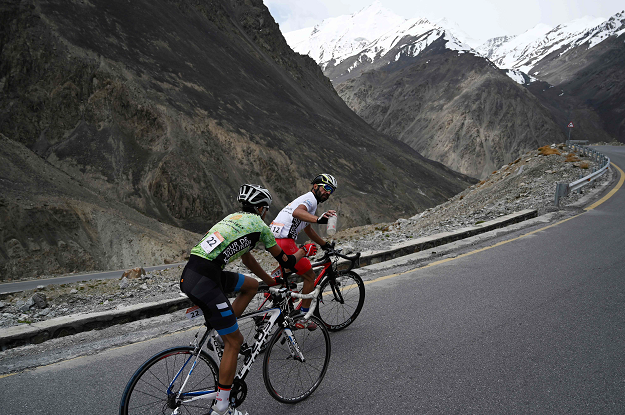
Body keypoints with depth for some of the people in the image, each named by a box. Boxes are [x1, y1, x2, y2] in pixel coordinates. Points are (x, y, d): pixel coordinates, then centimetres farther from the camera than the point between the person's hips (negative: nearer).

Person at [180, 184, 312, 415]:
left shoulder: (234, 218, 25)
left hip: (191, 272, 8)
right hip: (204, 282, -8)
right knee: (235, 341, 3)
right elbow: (285, 262, 10)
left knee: (252, 285, 23)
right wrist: (302, 252, 31)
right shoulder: (259, 225, 2)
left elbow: (247, 259, 35)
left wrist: (272, 282, 42)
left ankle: (224, 329, 21)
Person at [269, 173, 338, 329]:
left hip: (274, 240, 10)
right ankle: (303, 319, 8)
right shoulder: (310, 199, -5)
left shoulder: (306, 200, 28)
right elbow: (297, 212, -30)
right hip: (285, 242, -10)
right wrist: (318, 219, -46)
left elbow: (308, 230, 38)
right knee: (310, 276, 2)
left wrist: (325, 245, 43)